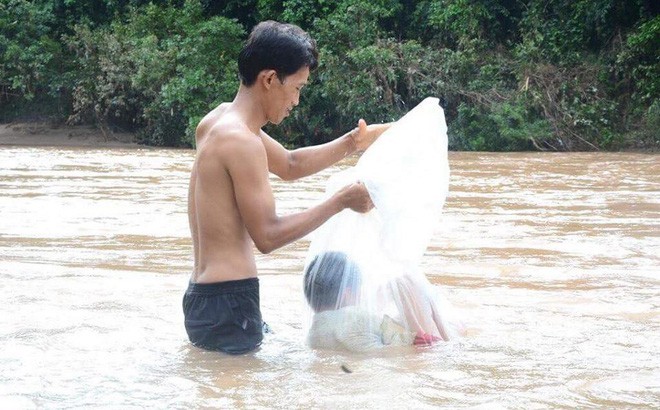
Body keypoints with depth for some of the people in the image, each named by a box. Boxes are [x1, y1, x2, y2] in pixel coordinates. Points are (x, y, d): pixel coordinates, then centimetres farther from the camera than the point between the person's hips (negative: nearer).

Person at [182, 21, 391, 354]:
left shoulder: (221, 119, 13)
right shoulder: (243, 142, -17)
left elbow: (290, 165, 28)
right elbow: (267, 236, -18)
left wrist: (351, 143, 18)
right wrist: (340, 202, -11)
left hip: (201, 298, 10)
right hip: (226, 304, -10)